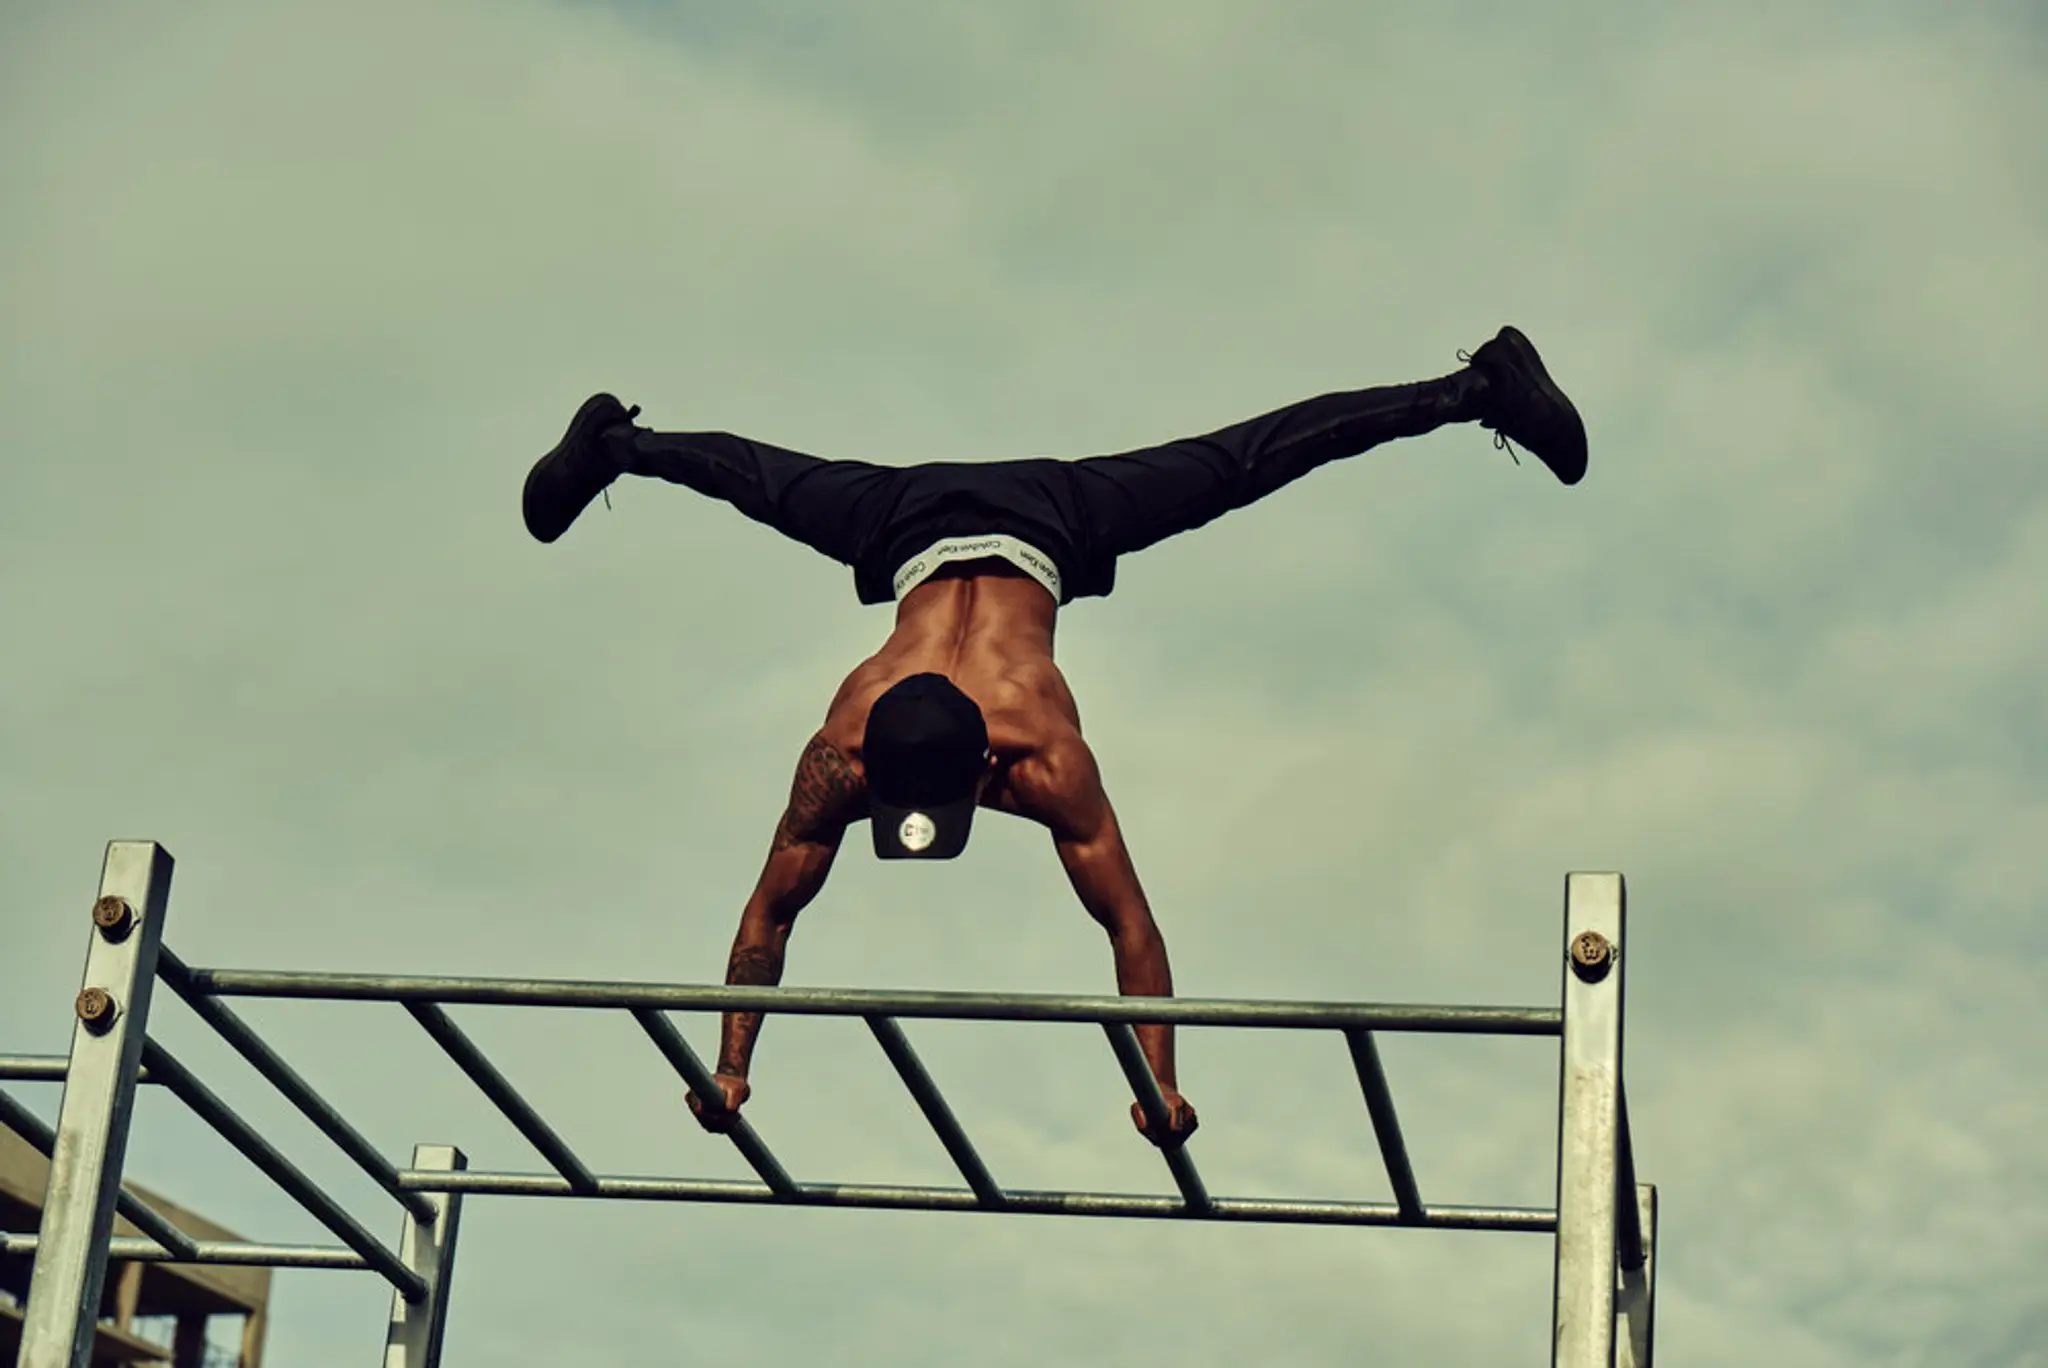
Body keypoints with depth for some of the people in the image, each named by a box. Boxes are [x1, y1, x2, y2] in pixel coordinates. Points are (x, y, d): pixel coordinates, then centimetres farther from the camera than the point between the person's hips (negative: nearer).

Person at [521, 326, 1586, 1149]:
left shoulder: (1045, 763, -40)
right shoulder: (839, 755, -35)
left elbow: (1131, 926, -36)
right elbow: (770, 915, -25)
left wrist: (1161, 1085, -36)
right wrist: (728, 1065, -27)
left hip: (1046, 524, -1)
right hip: (913, 526, 2)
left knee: (1242, 464, 8)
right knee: (769, 483, 27)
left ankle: (1477, 390, 20)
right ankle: (617, 443, 55)